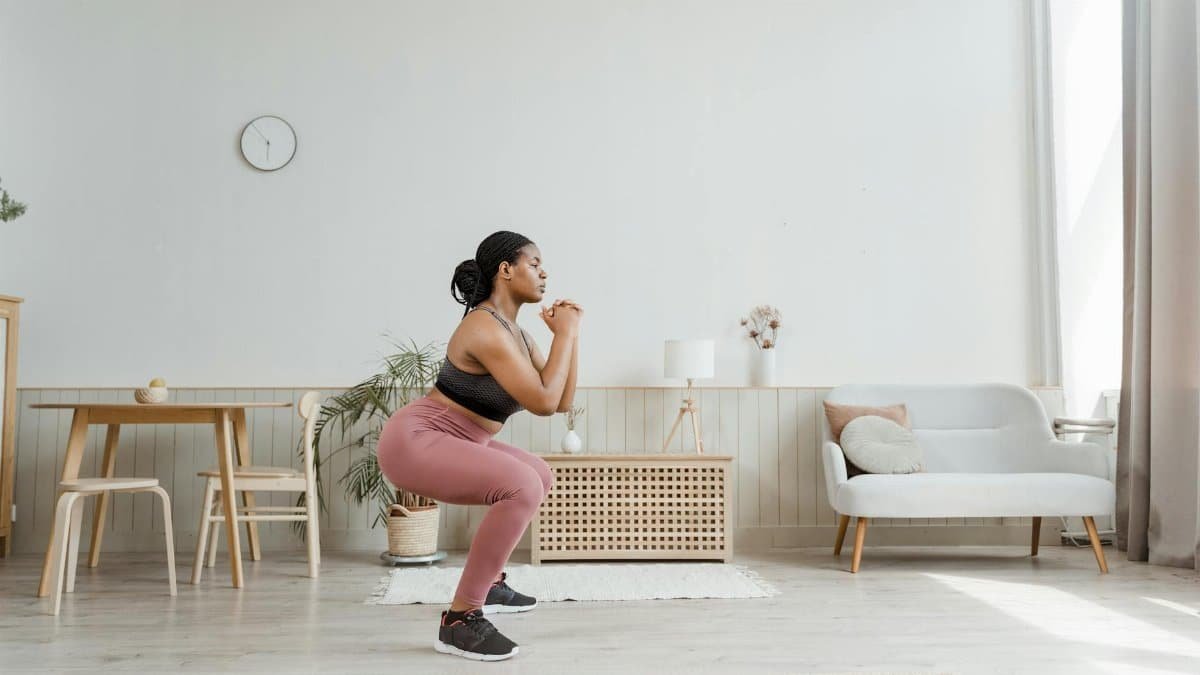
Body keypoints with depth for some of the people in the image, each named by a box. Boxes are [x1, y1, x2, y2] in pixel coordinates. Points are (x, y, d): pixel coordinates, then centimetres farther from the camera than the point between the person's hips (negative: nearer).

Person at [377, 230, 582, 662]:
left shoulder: (515, 333, 10)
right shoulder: (486, 329, -21)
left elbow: (563, 401, 10)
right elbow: (544, 403, -24)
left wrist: (569, 332, 6)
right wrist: (564, 333, -15)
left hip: (443, 444, 11)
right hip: (413, 441, -11)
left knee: (540, 476, 23)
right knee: (523, 487, -29)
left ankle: (489, 582, 29)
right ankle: (461, 618, -18)